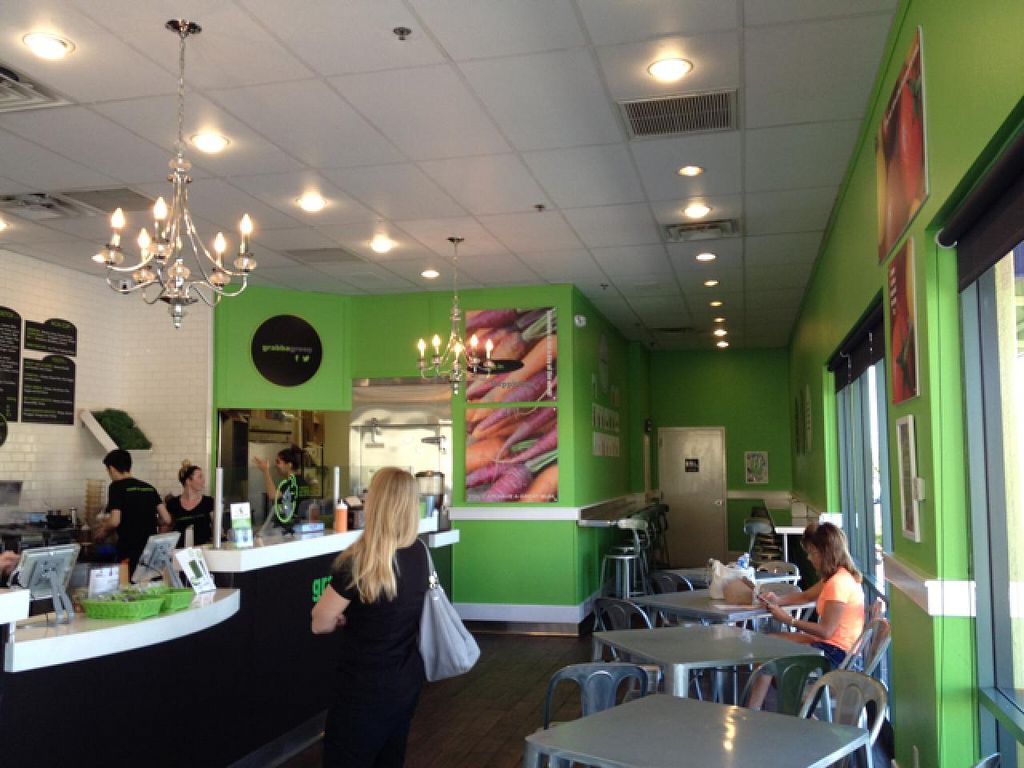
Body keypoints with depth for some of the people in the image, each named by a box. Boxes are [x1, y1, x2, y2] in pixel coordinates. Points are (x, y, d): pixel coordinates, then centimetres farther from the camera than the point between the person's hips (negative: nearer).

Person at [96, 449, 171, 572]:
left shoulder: (117, 487, -4)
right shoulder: (149, 487, 12)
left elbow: (115, 521, -13)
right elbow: (166, 520, 7)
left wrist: (104, 531, 7)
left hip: (129, 553, -5)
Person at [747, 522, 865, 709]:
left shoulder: (838, 582, -22)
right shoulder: (841, 576, 9)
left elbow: (826, 631, -23)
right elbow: (806, 596, 20)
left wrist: (790, 620, -15)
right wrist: (778, 600, 3)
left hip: (835, 652, -10)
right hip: (833, 646, 10)